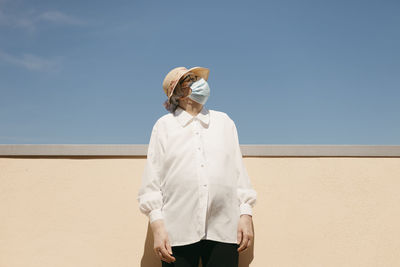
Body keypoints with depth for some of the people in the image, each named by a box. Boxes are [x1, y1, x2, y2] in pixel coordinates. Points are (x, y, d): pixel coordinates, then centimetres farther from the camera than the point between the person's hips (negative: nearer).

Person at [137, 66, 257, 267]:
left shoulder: (224, 121, 18)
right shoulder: (164, 126, 9)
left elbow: (239, 171, 13)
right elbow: (152, 180, 3)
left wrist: (246, 214, 4)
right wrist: (157, 226, -5)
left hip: (223, 230, 2)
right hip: (178, 231, -2)